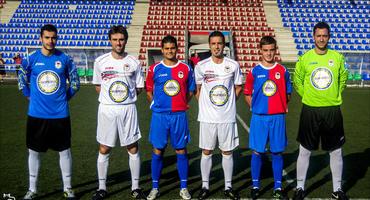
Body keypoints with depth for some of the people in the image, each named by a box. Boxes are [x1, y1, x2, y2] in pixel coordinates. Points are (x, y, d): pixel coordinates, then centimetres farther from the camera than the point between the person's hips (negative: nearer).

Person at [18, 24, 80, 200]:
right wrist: (29, 96, 6)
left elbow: (75, 81, 9)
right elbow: (21, 79, 14)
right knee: (33, 151, 8)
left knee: (64, 151, 5)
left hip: (60, 114, -1)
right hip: (36, 114, 1)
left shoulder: (64, 59, -2)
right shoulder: (31, 59, -1)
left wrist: (66, 96, 3)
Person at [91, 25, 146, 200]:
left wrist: (125, 95, -3)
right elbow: (97, 86, 10)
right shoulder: (100, 61, 2)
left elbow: (139, 88, 8)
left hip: (128, 109, 0)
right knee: (104, 149, 6)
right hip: (106, 109, 0)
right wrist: (111, 96, -2)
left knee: (133, 148, 5)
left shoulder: (134, 63, 2)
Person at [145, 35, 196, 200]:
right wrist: (156, 105, 5)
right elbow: (149, 91, 11)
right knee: (157, 151, 4)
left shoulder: (186, 68, 3)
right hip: (159, 115, 0)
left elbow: (190, 90, 13)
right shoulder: (154, 69, 2)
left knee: (181, 151, 6)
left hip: (179, 115, 1)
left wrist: (181, 104, 7)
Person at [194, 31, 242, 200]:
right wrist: (205, 105, 2)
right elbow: (198, 89, 9)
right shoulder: (201, 66, -3)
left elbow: (238, 87, 10)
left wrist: (228, 102, 3)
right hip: (207, 117, 0)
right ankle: (205, 186, 20)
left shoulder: (233, 65, -2)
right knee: (206, 151, 7)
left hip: (227, 117, 0)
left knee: (227, 152, 9)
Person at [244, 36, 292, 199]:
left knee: (277, 152, 5)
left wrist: (282, 106, 3)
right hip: (259, 117, 0)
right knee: (257, 152, 3)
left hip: (278, 117, 1)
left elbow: (287, 93, 13)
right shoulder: (254, 71, 3)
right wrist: (255, 107, 0)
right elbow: (247, 94, 9)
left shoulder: (282, 71, 4)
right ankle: (255, 186, 15)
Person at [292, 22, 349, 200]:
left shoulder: (337, 57, 1)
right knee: (305, 151, 6)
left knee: (336, 152, 9)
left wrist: (334, 96, 6)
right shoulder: (305, 58, -2)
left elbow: (343, 78, 14)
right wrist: (308, 97, 2)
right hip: (310, 111, -1)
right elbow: (297, 82, 8)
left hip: (333, 110, 1)